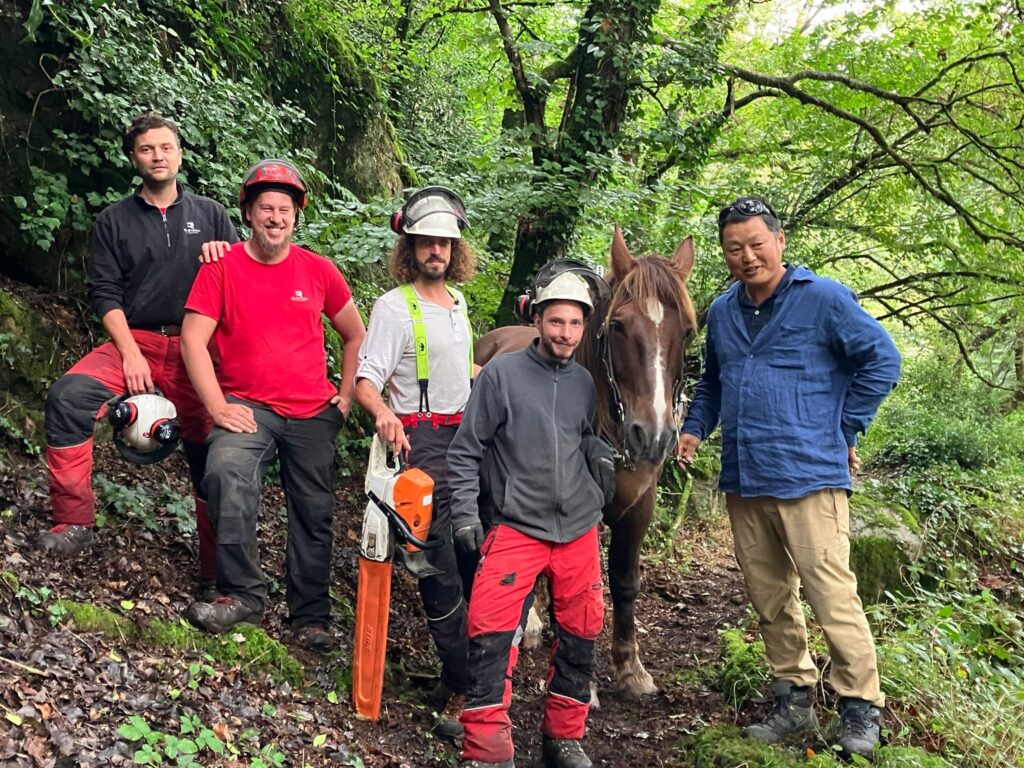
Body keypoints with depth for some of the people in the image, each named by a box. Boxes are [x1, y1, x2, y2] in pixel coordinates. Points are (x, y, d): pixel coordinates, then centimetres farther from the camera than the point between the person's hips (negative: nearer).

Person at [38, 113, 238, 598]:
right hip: (134, 341, 0)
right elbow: (104, 293, 3)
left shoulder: (210, 214, 14)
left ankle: (217, 573, 10)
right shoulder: (114, 221, 11)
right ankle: (73, 521, -19)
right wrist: (130, 352, -11)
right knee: (68, 396, -28)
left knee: (210, 456, -2)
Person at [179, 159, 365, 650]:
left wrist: (346, 396, 7)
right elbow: (193, 338, -5)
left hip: (313, 412, 3)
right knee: (227, 472, -31)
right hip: (248, 407, -2)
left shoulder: (318, 271, 5)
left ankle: (311, 616, 19)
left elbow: (356, 336, 15)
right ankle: (242, 593, -20)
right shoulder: (221, 268, 0)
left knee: (314, 513, 5)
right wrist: (219, 407, -13)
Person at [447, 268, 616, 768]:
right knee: (491, 633, -12)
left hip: (580, 527, 5)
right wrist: (466, 513, -10)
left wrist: (602, 456, 0)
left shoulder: (585, 383, 7)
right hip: (516, 527, -4)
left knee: (580, 634, 11)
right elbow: (465, 451, -3)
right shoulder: (501, 374, -5)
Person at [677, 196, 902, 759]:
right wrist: (695, 428, 11)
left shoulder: (824, 299, -5)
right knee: (769, 599, 13)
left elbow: (882, 360, -3)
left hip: (809, 476, -6)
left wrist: (845, 429, -3)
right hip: (743, 481, 6)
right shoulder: (721, 313, 13)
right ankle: (793, 701, 27)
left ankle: (860, 710, 11)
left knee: (831, 596, -5)